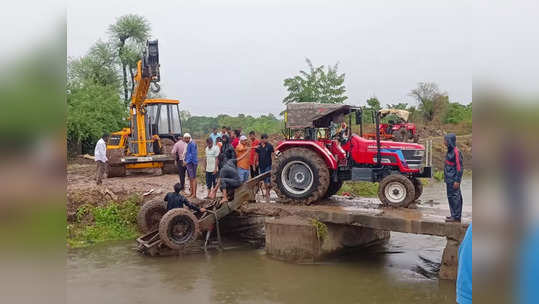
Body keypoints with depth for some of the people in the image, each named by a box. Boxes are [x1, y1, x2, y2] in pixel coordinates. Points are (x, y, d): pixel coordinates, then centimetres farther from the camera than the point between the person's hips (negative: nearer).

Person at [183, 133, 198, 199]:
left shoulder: (192, 144, -14)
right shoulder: (189, 144, 16)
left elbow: (193, 154, -18)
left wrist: (187, 161, -17)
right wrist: (186, 161, 14)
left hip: (192, 163, -10)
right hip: (188, 163, 10)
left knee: (193, 178, -8)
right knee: (190, 178, 13)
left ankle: (194, 194, -6)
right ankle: (191, 193, 20)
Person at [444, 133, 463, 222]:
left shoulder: (456, 152, -17)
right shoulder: (450, 151, 11)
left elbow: (459, 167, -18)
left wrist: (457, 181, -19)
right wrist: (446, 177, 21)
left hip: (453, 179, -10)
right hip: (449, 178, 10)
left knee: (454, 196, -5)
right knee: (455, 197, 15)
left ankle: (456, 216, 1)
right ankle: (455, 215, 23)